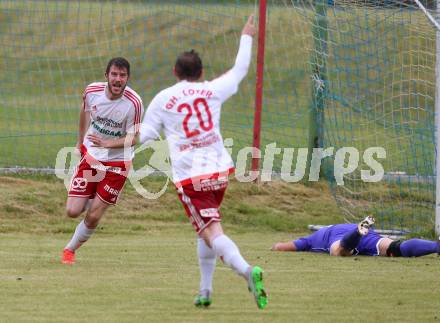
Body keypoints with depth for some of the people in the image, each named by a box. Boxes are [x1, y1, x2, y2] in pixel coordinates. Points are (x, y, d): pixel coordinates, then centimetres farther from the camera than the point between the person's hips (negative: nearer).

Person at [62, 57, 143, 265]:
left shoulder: (134, 103, -22)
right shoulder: (92, 91, -12)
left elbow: (132, 138, -17)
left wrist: (106, 143, -34)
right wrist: (81, 140, 23)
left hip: (117, 162, -3)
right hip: (90, 155, 3)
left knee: (93, 217, -3)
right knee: (72, 212, -5)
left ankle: (71, 249, 24)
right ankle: (90, 199, 30)